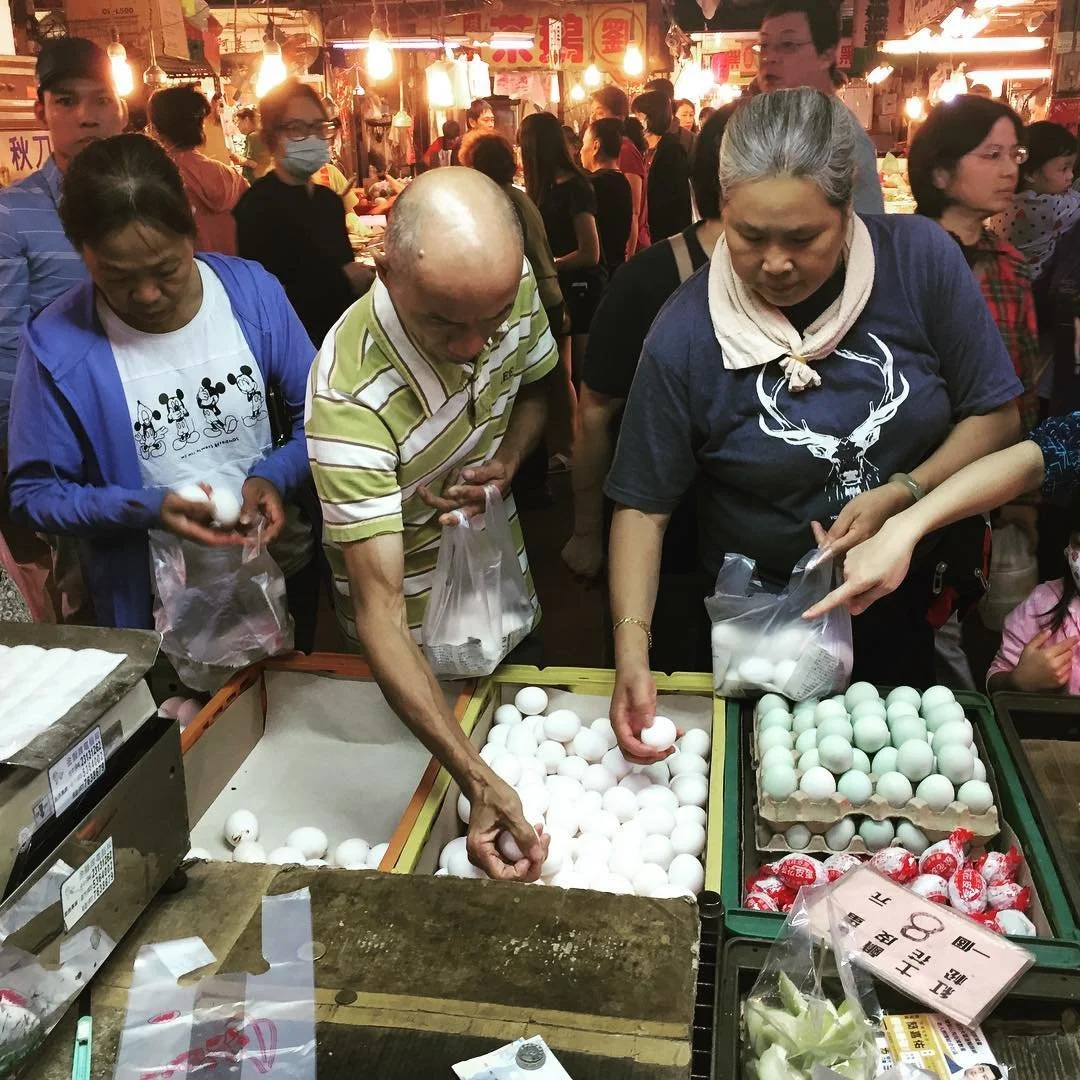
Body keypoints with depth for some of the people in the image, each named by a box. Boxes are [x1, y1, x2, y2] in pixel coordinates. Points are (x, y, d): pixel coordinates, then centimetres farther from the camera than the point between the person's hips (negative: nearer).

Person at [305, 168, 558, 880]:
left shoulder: (512, 286, -21)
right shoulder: (350, 396, -38)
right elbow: (378, 610, -38)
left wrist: (507, 461, -20)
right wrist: (478, 779, -44)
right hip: (417, 636, -5)